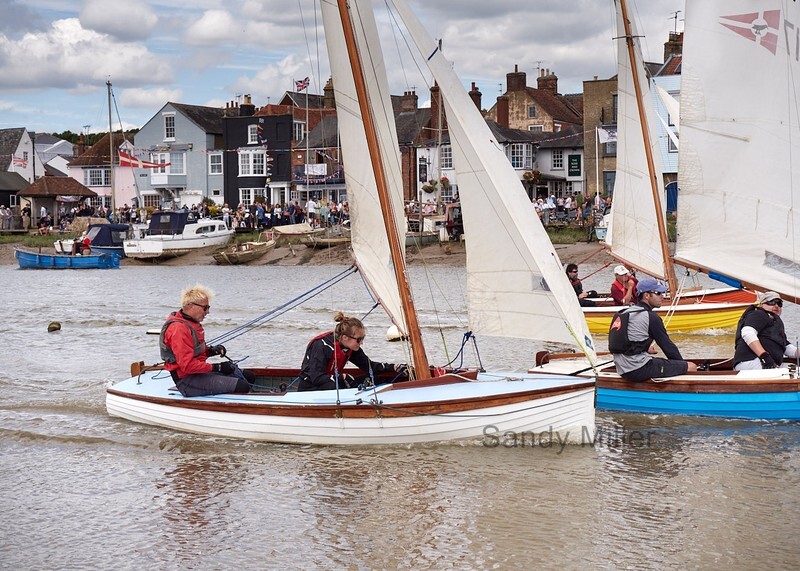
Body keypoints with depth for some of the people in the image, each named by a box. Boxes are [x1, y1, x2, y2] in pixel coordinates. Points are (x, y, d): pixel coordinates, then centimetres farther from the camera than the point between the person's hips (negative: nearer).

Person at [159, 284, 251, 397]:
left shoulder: (193, 323, 14)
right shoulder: (179, 329, -20)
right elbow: (188, 366, -26)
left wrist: (211, 350, 5)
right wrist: (216, 367, -20)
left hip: (199, 371, 11)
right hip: (188, 380, -11)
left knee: (248, 376, 10)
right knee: (242, 386, -24)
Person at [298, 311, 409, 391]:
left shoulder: (351, 347, -1)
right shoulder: (322, 346, -25)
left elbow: (369, 366, 6)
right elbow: (316, 378, -30)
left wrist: (394, 367, -5)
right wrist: (344, 377, -30)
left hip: (332, 384, 7)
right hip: (310, 389, -7)